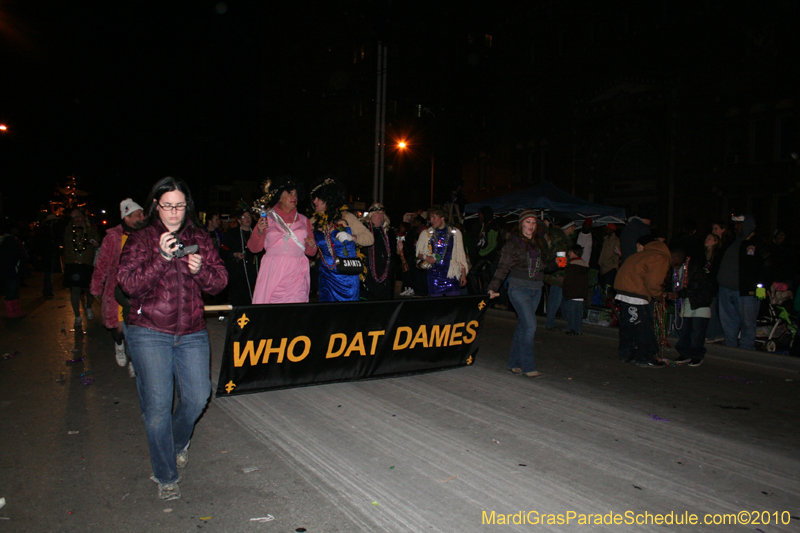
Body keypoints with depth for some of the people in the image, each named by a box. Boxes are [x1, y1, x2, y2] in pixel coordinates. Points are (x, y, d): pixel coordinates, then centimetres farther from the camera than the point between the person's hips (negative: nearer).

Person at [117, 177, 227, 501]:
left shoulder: (199, 238, 8)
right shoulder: (141, 239, 0)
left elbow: (219, 282, 5)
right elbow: (128, 283, -11)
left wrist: (200, 270, -16)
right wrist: (162, 258, -22)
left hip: (192, 333, 3)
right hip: (150, 333, -2)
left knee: (198, 396, 1)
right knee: (158, 403, -4)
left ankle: (179, 442, 36)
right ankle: (166, 477, 14)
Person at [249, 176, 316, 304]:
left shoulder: (303, 220, 17)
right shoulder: (267, 218, 10)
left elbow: (310, 252, 17)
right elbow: (254, 248, 6)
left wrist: (312, 246, -4)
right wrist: (259, 232, -10)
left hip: (297, 275, 2)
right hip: (273, 273, -2)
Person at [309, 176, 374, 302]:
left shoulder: (346, 217, -4)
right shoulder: (314, 221, 7)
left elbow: (369, 238, -6)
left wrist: (351, 237, -21)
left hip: (347, 276, -3)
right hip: (326, 276, 3)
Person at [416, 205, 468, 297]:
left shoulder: (455, 233, 10)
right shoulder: (425, 234, 10)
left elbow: (461, 255, 11)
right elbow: (418, 253, 12)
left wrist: (463, 274, 6)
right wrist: (425, 257, -10)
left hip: (451, 274, 0)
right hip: (434, 274, 0)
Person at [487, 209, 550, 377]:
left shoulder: (540, 242, 12)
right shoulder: (513, 243, -4)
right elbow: (503, 267, -6)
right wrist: (493, 288, -11)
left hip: (536, 289, 5)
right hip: (519, 287, -5)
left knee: (523, 326, 9)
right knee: (530, 325, -14)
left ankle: (513, 363, 18)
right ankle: (528, 366, -5)